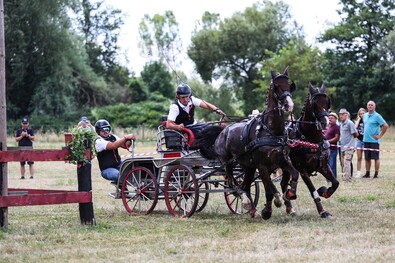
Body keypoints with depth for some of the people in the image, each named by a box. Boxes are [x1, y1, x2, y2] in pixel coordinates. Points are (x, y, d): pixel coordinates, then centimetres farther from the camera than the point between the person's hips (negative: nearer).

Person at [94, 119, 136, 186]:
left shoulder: (112, 137, 5)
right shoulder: (98, 141, -16)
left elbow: (125, 146, -2)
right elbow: (113, 146, -31)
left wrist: (130, 140, -23)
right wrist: (125, 137, -35)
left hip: (118, 164, 7)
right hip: (107, 169, -7)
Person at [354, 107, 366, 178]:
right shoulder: (358, 121, 9)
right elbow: (355, 127, -11)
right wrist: (359, 119, -5)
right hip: (359, 140, 2)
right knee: (359, 158, 4)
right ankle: (358, 172, 7)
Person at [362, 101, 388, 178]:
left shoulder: (377, 116, -8)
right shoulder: (365, 115, 11)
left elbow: (385, 126, -12)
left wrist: (380, 136, -10)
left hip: (374, 140, -6)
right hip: (366, 140, 6)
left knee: (376, 158, -1)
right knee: (367, 158, 9)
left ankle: (376, 174, 3)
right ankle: (367, 173, 17)